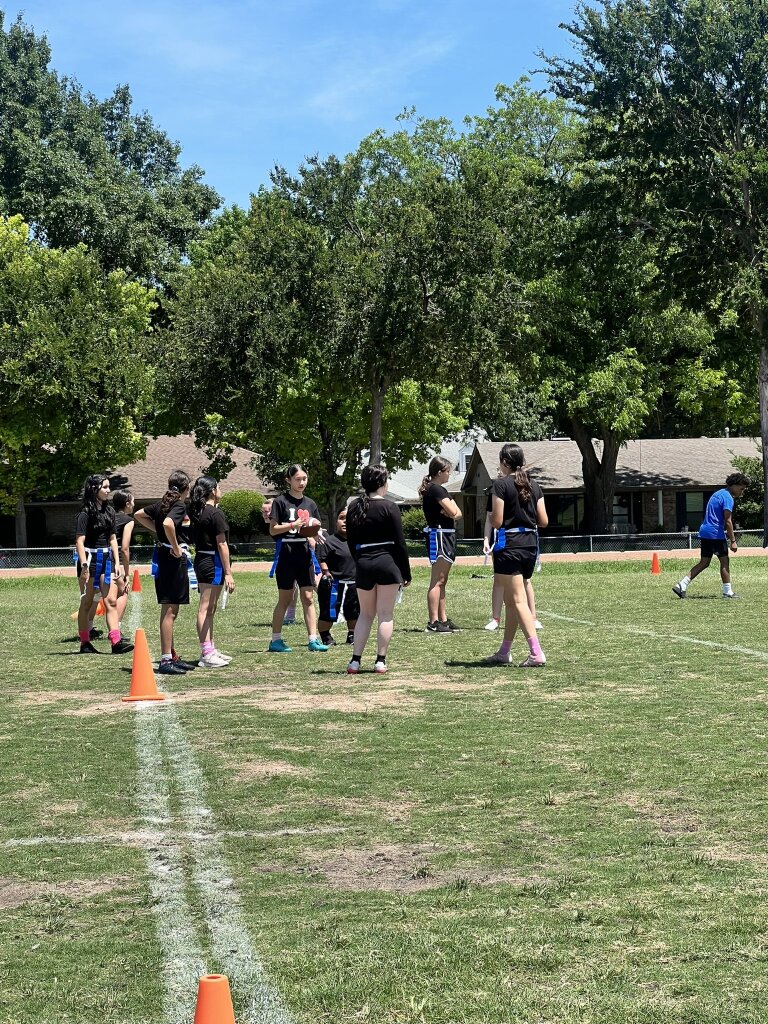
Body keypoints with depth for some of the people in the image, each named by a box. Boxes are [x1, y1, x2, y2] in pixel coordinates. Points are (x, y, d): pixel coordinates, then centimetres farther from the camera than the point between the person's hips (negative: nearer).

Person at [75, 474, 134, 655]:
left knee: (111, 601, -3)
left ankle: (116, 641, -9)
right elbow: (79, 541, -13)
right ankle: (85, 643, 10)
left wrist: (117, 563, 10)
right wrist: (84, 567, -20)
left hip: (106, 558, 6)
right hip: (90, 558, -6)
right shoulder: (86, 514, -9)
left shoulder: (109, 511, 11)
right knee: (87, 603, 3)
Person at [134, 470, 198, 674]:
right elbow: (168, 523, -32)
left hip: (162, 556, 9)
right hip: (174, 558, -9)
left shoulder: (162, 503, 12)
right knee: (170, 610, -7)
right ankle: (166, 660, -7)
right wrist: (175, 546, -20)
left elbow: (139, 515, 23)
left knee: (169, 611, 15)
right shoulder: (179, 506, -13)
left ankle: (172, 656, 23)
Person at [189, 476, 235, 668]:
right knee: (206, 608, -7)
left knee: (209, 608, 16)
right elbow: (222, 545, -15)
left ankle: (209, 649, 23)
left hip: (200, 559, 9)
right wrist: (228, 573, -14)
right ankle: (206, 654, -5)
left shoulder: (197, 512, 11)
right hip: (213, 562, -9)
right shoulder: (216, 514, -14)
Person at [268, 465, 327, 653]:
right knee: (285, 599, 1)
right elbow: (273, 530, -6)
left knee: (308, 597, 2)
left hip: (305, 553, 4)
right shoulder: (281, 501, -3)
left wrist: (314, 528, -5)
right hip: (286, 554, -4)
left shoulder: (310, 503, 12)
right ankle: (275, 640, 10)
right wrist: (293, 525, -18)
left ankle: (313, 639, 2)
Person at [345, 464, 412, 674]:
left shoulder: (353, 507, 5)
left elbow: (350, 542, 10)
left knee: (365, 613, 15)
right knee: (385, 614, 4)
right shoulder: (388, 506, -8)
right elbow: (399, 542, -7)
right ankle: (380, 661, 2)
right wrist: (406, 572, -1)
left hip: (363, 564, 4)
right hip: (387, 562, -4)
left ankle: (355, 660, 7)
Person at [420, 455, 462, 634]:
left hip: (446, 537, 11)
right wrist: (452, 511, 2)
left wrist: (451, 512, -10)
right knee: (437, 581, -11)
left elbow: (458, 514, 11)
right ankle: (433, 622, -13)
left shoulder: (439, 489, 18)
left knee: (442, 581, 13)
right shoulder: (436, 489, -13)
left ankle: (442, 619, 19)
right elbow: (453, 512, -19)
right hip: (439, 535, -11)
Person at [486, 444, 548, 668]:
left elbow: (496, 521, -12)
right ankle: (504, 652, 24)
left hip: (509, 545, -7)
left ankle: (536, 653, -18)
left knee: (518, 601, -7)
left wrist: (491, 513, 8)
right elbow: (543, 521, 6)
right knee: (511, 600, 17)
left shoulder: (501, 484, -9)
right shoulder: (534, 485, 8)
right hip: (530, 544, 7)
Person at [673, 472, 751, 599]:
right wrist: (733, 541, -15)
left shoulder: (718, 493, 19)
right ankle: (727, 592, 4)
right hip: (716, 533, -9)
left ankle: (681, 586, 3)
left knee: (704, 562, 10)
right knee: (724, 561, -1)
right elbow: (728, 521, -17)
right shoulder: (728, 498, -12)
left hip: (705, 532, 9)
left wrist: (726, 534, 29)